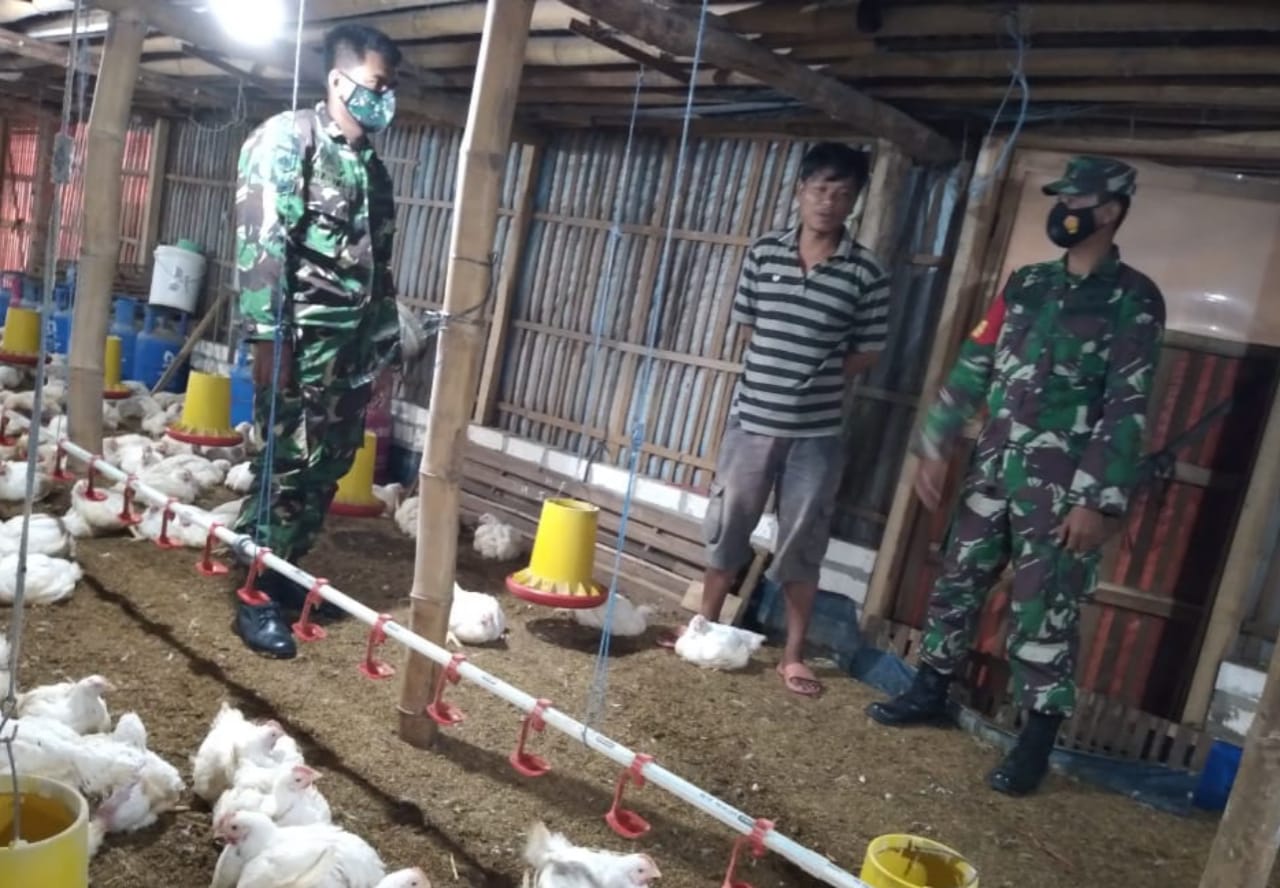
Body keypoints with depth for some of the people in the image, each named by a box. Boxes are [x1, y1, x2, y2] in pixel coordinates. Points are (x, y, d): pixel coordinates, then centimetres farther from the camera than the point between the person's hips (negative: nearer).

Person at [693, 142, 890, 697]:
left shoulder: (866, 273, -4)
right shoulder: (763, 254, 2)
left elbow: (868, 352, 1)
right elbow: (745, 326, 10)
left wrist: (818, 377, -8)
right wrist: (778, 372, -1)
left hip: (817, 432, -2)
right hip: (751, 418, 2)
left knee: (802, 545, 7)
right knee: (726, 527, 12)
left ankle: (793, 657, 20)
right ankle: (705, 626, 31)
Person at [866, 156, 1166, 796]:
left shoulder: (1134, 301, -6)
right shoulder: (1027, 284, 11)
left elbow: (1127, 408, -12)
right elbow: (972, 368, 11)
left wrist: (1099, 501, -18)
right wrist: (934, 447, 8)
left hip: (1061, 486, -6)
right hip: (993, 469, 6)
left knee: (1043, 611, -1)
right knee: (957, 582, 13)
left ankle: (1036, 741, 12)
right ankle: (929, 692, 29)